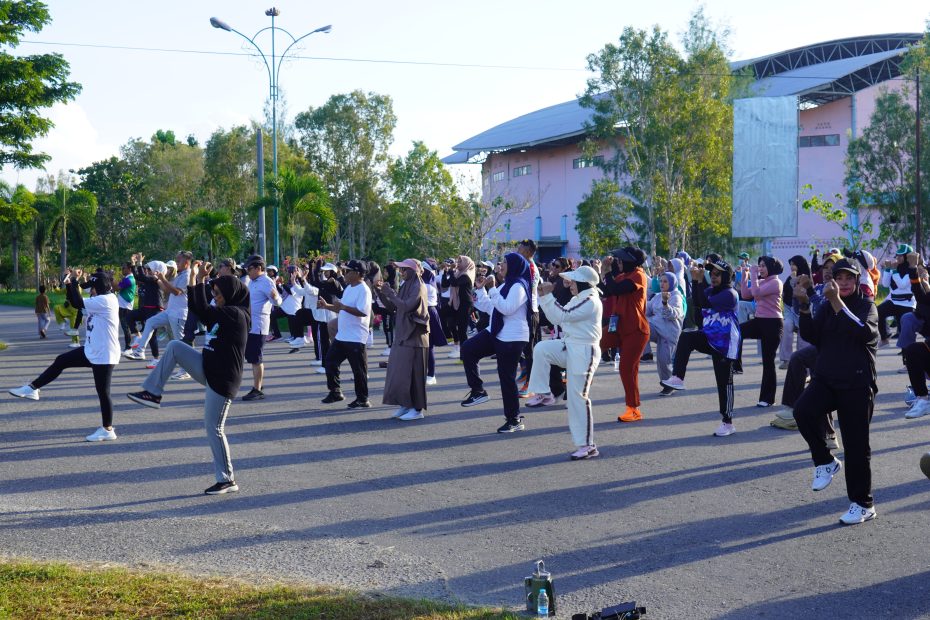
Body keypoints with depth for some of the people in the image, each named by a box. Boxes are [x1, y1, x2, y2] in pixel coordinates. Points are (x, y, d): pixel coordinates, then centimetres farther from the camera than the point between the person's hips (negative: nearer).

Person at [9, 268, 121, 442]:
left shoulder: (106, 300, -21)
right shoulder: (99, 300, 10)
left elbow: (79, 303, -22)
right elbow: (76, 303, 13)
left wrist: (75, 281, -12)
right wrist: (69, 283, 1)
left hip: (104, 356, -10)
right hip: (92, 351, 10)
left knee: (102, 392, -1)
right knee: (61, 361, 10)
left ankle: (108, 430, 9)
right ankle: (32, 388, 18)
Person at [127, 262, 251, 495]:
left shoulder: (236, 314, -17)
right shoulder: (223, 313, 12)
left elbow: (202, 310, -24)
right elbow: (196, 308, 12)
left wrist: (200, 280, -17)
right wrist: (193, 278, 4)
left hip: (222, 380, -9)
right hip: (207, 369, 9)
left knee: (214, 428, -3)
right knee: (174, 346, 1)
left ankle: (227, 480, 7)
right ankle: (153, 393, 3)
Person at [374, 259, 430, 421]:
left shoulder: (418, 287, -11)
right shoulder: (406, 286, 13)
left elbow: (406, 306, -23)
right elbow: (392, 307, 13)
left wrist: (389, 292, -18)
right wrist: (380, 291, 3)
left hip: (414, 336, -8)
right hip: (402, 334, 8)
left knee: (411, 372, -5)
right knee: (399, 371, 8)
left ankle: (417, 409, 0)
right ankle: (404, 405, 16)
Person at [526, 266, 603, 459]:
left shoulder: (590, 301, -17)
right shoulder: (577, 300, 15)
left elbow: (563, 315, -25)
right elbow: (556, 319, 14)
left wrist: (548, 295, -18)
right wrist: (543, 297, 6)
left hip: (584, 352, -9)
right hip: (569, 347, 9)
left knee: (577, 397, -7)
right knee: (541, 349, -11)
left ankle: (587, 446, 1)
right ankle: (544, 394, -2)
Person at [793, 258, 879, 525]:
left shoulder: (867, 306, 0)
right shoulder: (827, 307, 12)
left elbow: (863, 332, -21)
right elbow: (810, 336, 0)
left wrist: (837, 302, -27)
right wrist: (804, 306, -14)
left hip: (857, 384, -3)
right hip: (826, 378, 4)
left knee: (856, 447, 0)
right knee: (803, 410, -27)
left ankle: (863, 504, 13)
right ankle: (825, 462, -6)